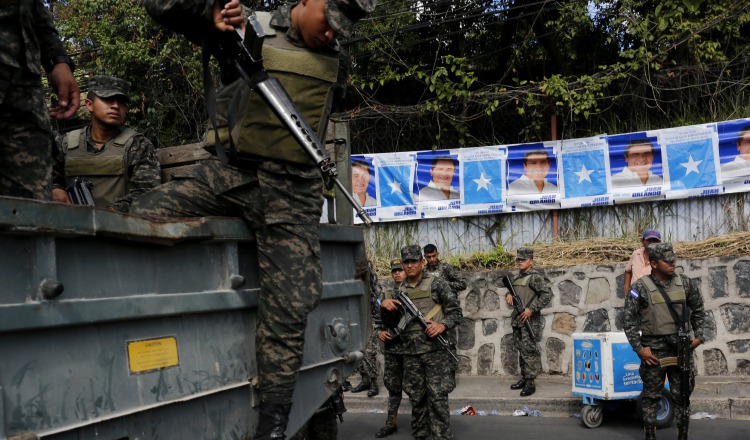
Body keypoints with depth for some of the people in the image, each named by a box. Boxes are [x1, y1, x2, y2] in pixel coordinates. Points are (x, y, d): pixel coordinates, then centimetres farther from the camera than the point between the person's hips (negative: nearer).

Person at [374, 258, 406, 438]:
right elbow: (381, 319, 17)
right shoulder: (387, 295, 11)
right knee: (393, 385, 10)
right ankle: (391, 423, 18)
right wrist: (380, 331, 0)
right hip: (391, 348, 5)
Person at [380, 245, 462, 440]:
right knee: (416, 399, 10)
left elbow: (456, 311, -1)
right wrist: (384, 306, -4)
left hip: (436, 350, -4)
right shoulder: (400, 291, 13)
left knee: (437, 398, -8)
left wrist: (443, 325, -20)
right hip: (411, 353, 5)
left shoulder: (436, 284, 0)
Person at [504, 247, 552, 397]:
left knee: (529, 351, -9)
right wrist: (509, 294, 6)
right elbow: (512, 289, 30)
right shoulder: (518, 277, 15)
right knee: (521, 350, 14)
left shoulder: (535, 276, -10)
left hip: (530, 320, -9)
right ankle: (524, 378, 22)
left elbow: (547, 294, -19)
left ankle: (530, 382, -6)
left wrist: (531, 309, -21)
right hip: (517, 320, 9)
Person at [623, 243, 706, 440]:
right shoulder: (640, 288, -7)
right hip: (654, 350, -3)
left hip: (682, 348, 3)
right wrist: (639, 348, -9)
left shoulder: (685, 284, 4)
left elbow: (698, 311, 16)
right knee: (651, 396, 5)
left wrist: (699, 336, 7)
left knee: (681, 395, 9)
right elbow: (630, 320, -5)